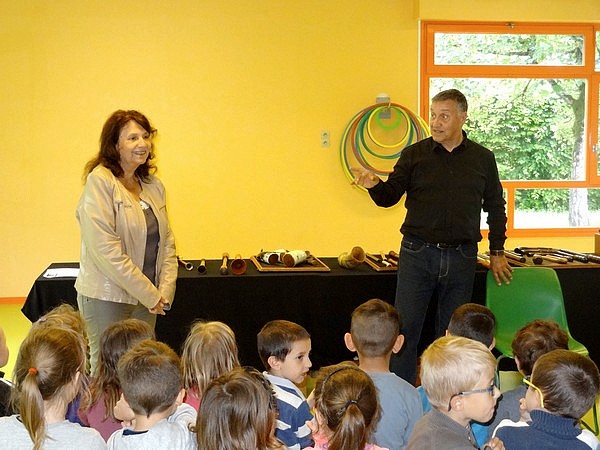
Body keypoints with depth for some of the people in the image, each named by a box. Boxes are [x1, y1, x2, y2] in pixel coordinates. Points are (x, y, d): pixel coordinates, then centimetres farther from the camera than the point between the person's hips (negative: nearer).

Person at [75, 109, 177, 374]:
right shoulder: (100, 181, -12)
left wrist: (165, 290, -2)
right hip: (107, 297, -6)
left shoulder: (153, 185, 9)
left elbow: (166, 241, 12)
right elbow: (106, 250, -19)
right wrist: (150, 294, -16)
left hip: (147, 297, 6)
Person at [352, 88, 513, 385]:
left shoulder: (483, 158, 6)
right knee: (406, 327, -1)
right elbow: (390, 196, 1)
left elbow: (495, 207, 14)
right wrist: (374, 186, -21)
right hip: (417, 252, -1)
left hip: (461, 257, 1)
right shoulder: (414, 155, 2)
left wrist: (497, 252, 13)